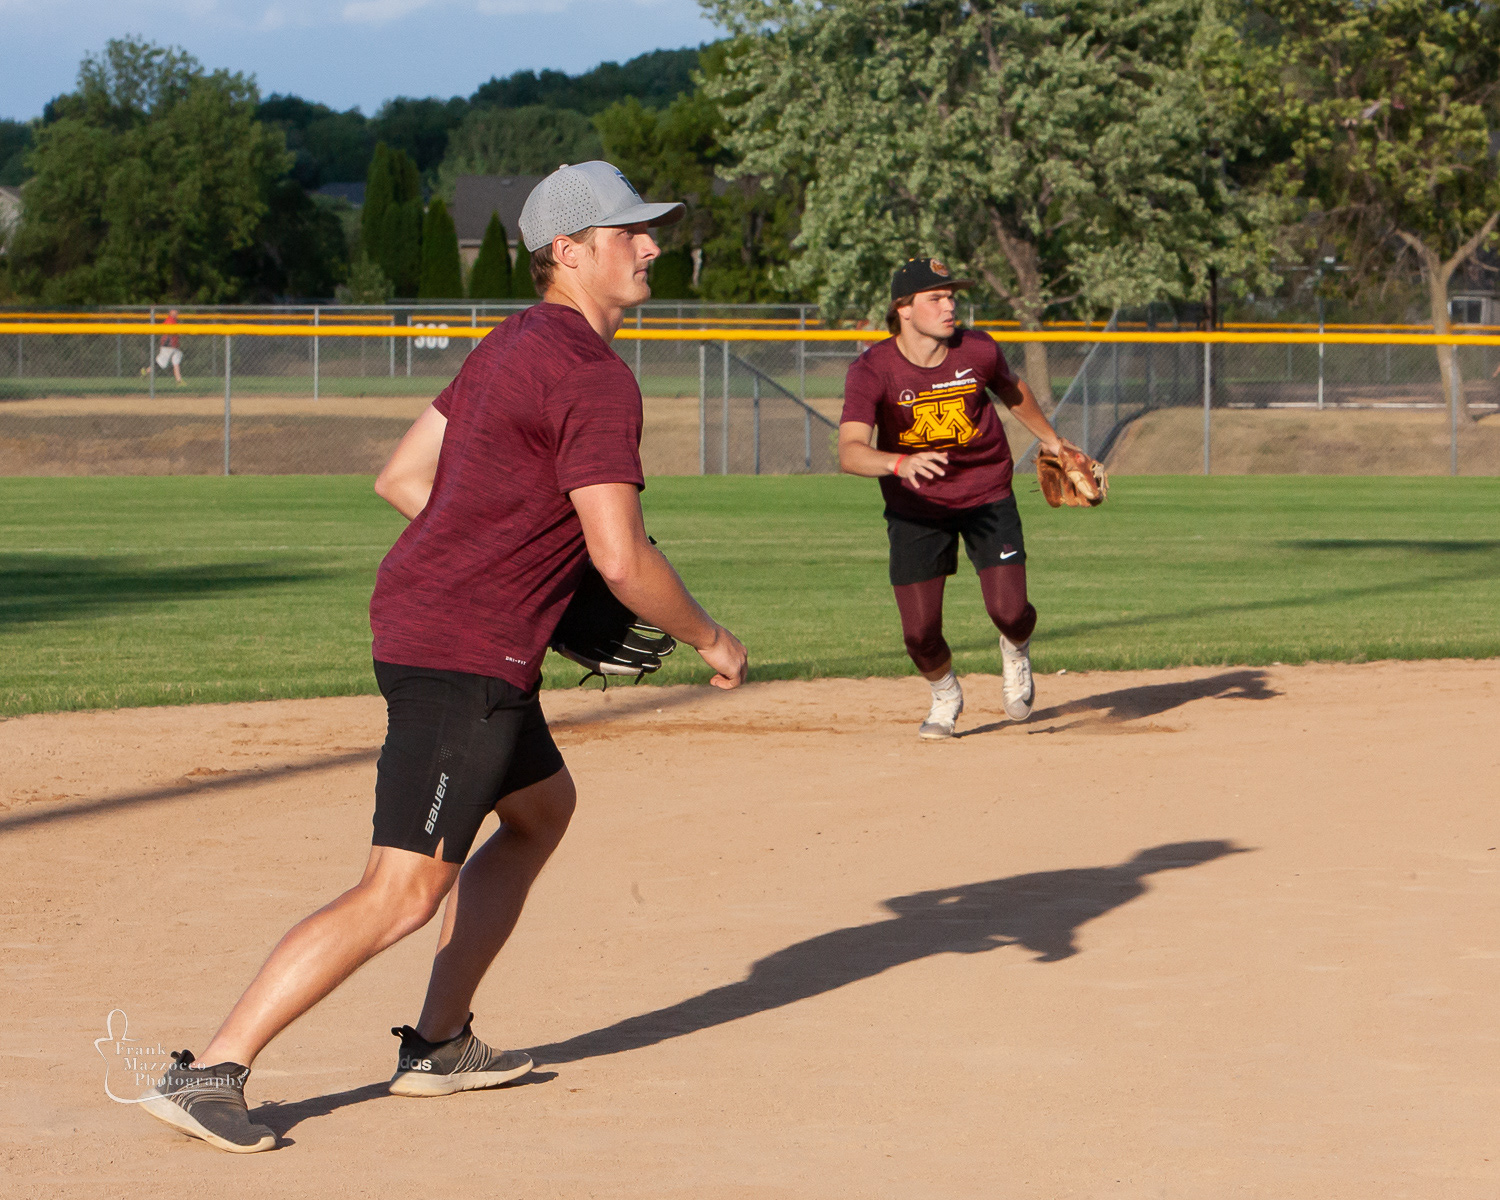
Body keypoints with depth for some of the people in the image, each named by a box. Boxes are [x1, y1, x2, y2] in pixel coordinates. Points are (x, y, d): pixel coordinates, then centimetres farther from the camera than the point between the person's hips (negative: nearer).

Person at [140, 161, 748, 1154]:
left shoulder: (513, 347, 15)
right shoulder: (594, 377, -16)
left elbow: (402, 479, 20)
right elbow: (622, 560, -21)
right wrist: (710, 639, -5)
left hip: (422, 620, 11)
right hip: (465, 654, -11)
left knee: (543, 807, 27)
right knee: (405, 891, -13)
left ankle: (439, 1045, 28)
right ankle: (210, 1072, -16)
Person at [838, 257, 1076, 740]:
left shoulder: (978, 351, -13)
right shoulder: (872, 370, -21)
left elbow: (1012, 391, 12)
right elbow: (850, 452, -34)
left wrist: (1051, 440, 25)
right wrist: (902, 463, -52)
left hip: (987, 497, 1)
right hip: (915, 509, -1)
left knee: (1010, 613, -14)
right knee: (920, 635, -4)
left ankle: (1015, 651, 25)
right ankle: (946, 696, 31)